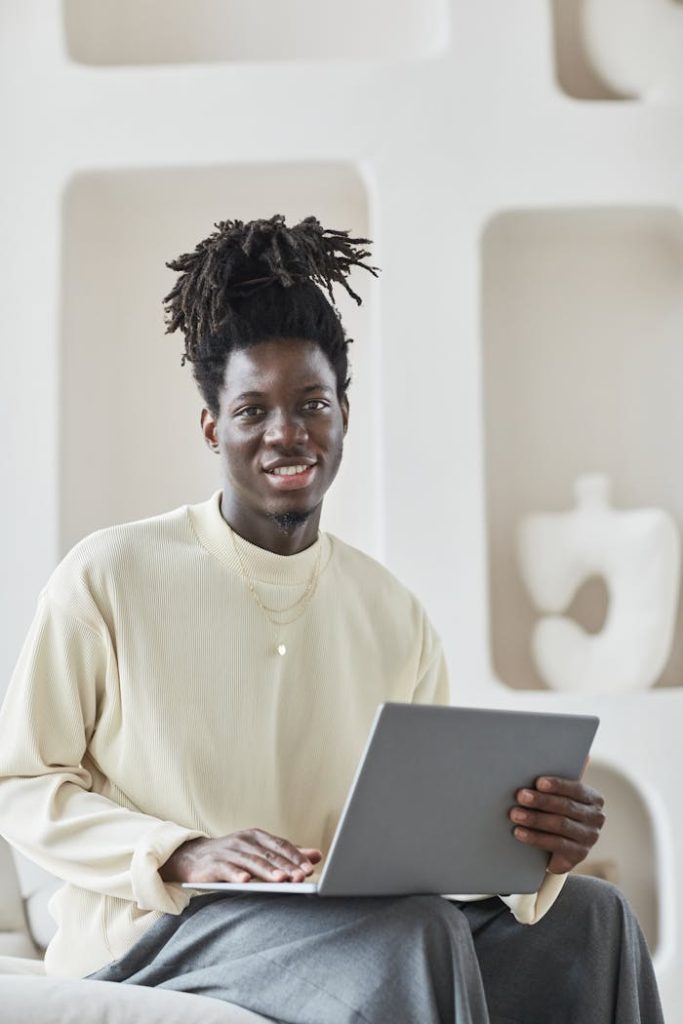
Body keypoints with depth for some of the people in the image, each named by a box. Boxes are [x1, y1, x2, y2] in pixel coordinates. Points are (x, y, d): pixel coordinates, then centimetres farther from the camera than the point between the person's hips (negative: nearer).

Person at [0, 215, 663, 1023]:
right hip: (146, 938, -5)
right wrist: (182, 856, -19)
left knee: (588, 918, -9)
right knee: (415, 935, -30)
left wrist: (530, 847, -18)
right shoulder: (107, 577, -8)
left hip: (333, 923, 5)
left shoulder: (393, 616, 6)